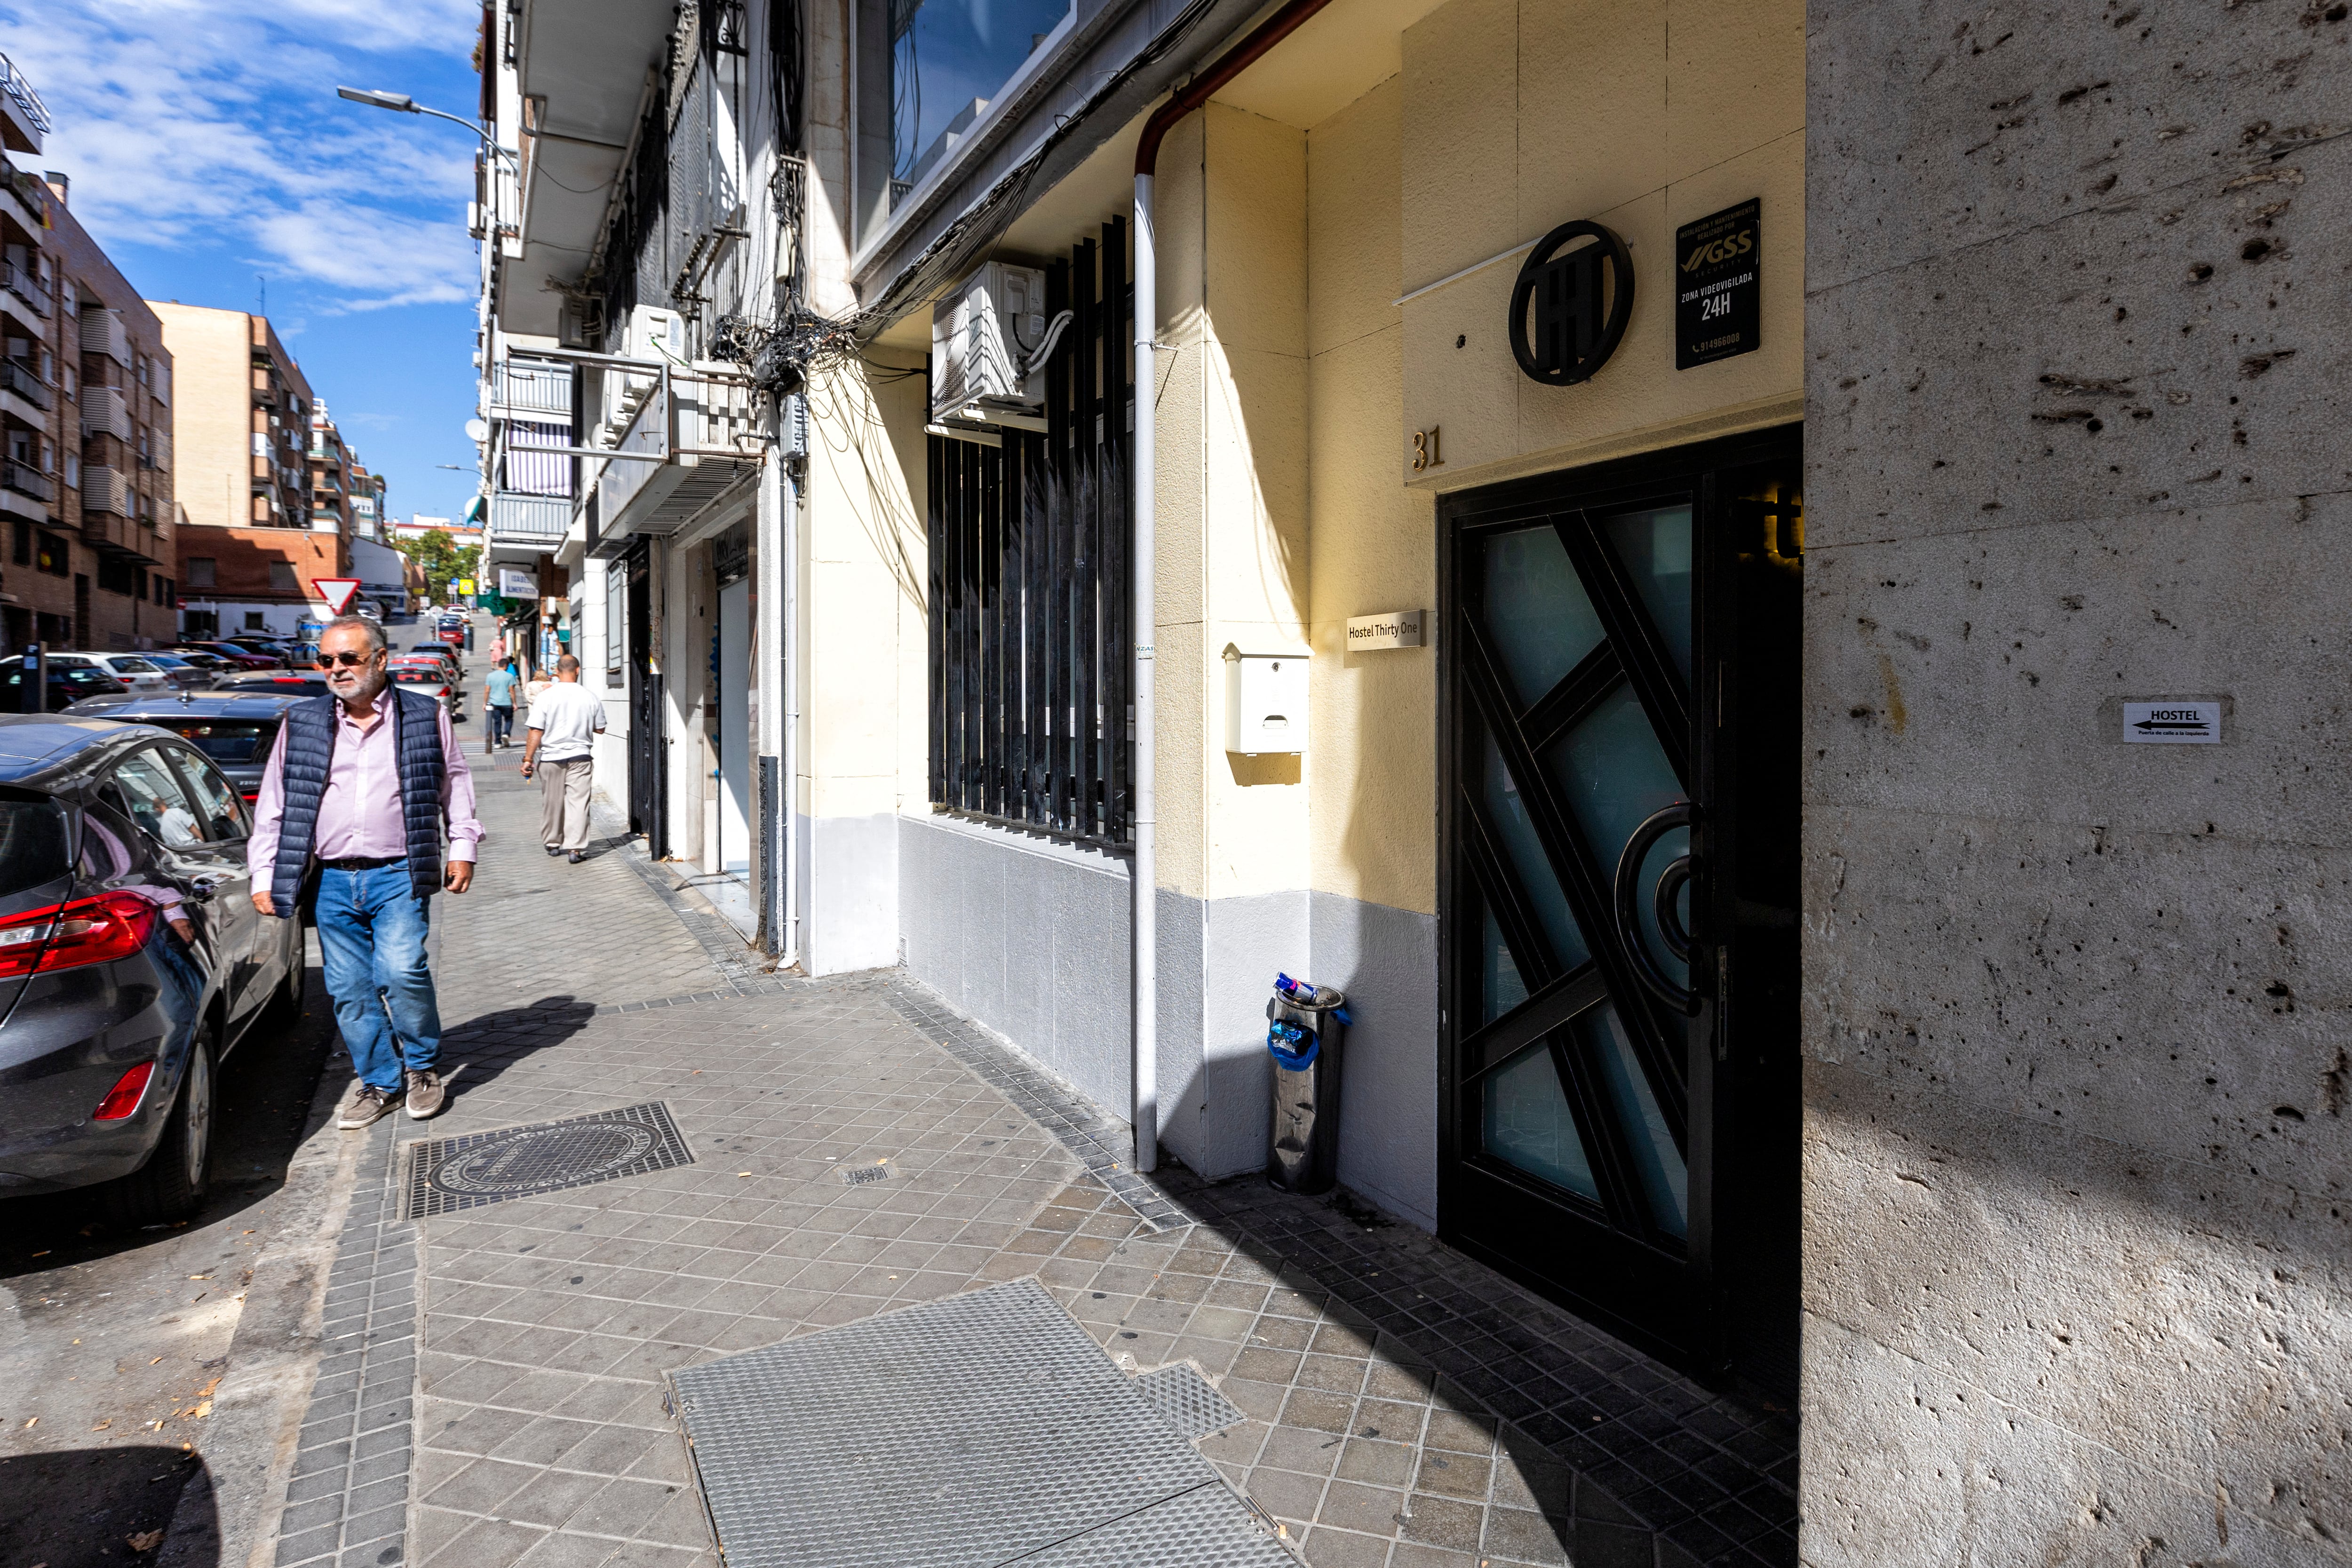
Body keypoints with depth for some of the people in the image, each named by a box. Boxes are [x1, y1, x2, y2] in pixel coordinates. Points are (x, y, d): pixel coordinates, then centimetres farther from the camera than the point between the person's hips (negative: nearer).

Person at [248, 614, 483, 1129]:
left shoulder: (426, 717, 4)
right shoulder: (301, 724, 9)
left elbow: (455, 784, 12)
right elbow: (272, 805, 12)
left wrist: (463, 846, 5)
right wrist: (263, 874, 8)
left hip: (398, 875, -3)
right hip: (332, 882, 3)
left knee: (400, 972, -17)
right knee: (349, 990, 5)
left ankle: (423, 1067, 6)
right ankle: (381, 1085, 20)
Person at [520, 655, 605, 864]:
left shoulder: (545, 697, -7)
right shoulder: (590, 697, -4)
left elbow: (536, 732, -8)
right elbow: (600, 730, 7)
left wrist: (528, 759, -2)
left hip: (551, 758, 1)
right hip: (580, 756, 0)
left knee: (552, 803, 13)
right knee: (578, 802, -1)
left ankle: (553, 843, 27)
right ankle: (576, 847, -7)